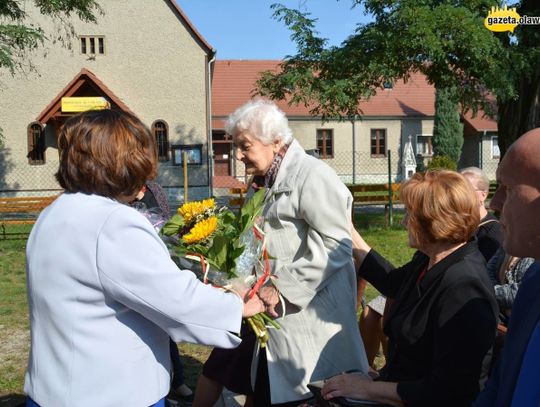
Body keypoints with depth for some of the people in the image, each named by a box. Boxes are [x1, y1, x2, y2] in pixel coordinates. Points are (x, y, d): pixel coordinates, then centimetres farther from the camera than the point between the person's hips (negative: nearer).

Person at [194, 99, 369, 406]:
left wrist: (283, 291, -21)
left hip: (309, 314, -8)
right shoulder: (265, 180, 16)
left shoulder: (312, 175, -14)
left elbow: (335, 246, -21)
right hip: (275, 312, 9)